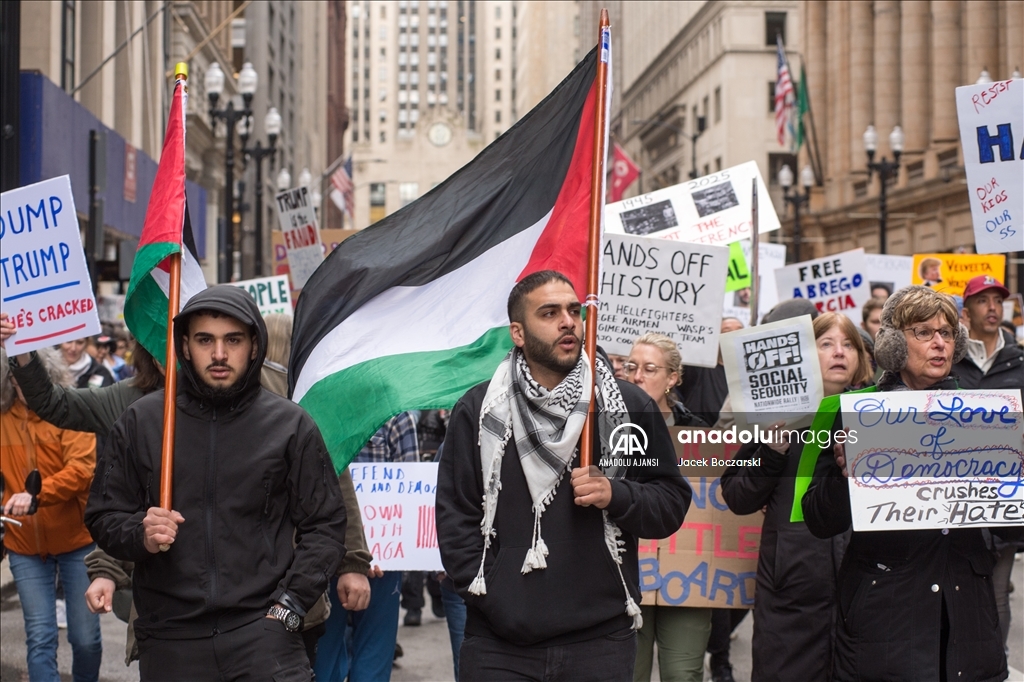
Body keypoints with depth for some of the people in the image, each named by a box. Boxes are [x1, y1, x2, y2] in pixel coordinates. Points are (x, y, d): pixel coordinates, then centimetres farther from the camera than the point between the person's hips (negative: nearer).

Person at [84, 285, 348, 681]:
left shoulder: (290, 425, 3)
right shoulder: (141, 421, 5)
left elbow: (323, 526, 4)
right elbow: (103, 516, 10)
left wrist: (288, 607, -5)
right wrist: (140, 535, -11)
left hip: (260, 629, -1)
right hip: (169, 641, 2)